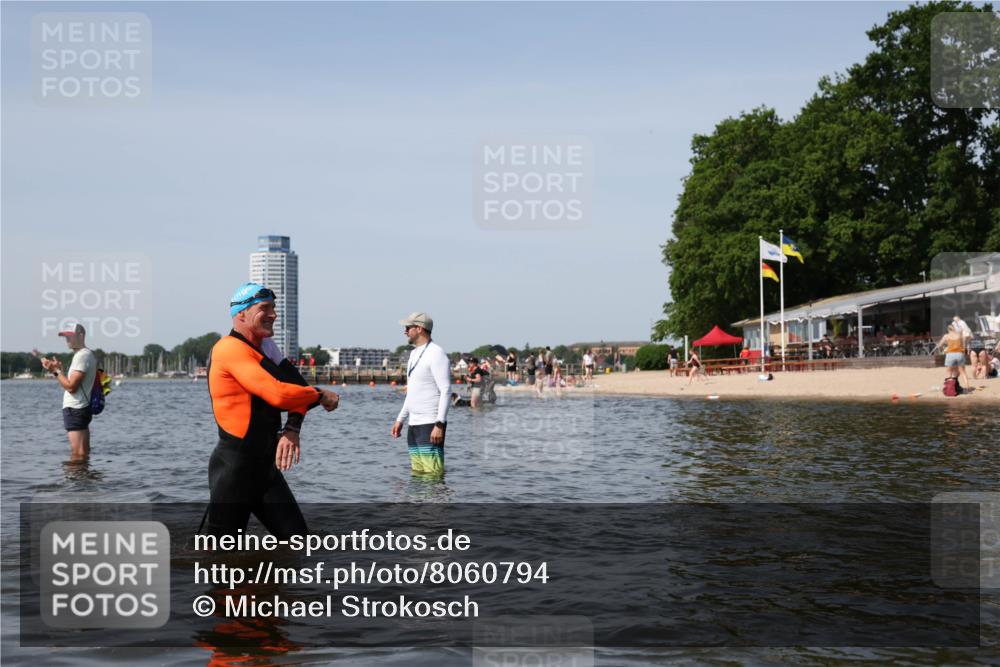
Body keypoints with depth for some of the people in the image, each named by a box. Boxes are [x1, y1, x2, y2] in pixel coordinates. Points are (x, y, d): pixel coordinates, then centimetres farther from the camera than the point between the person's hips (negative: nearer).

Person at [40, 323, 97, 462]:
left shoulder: (82, 356, -14)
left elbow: (71, 387, -20)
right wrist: (58, 370, 9)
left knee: (77, 455, -11)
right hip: (82, 408, 11)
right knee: (83, 453, 12)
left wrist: (56, 371, -11)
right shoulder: (87, 354, 18)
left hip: (75, 410, -11)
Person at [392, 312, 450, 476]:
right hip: (414, 424, 9)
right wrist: (400, 419, 22)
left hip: (431, 424, -9)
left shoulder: (436, 353, -10)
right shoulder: (414, 354, 19)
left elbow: (446, 391, -16)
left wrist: (439, 424, -22)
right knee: (417, 472, 9)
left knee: (432, 474, -13)